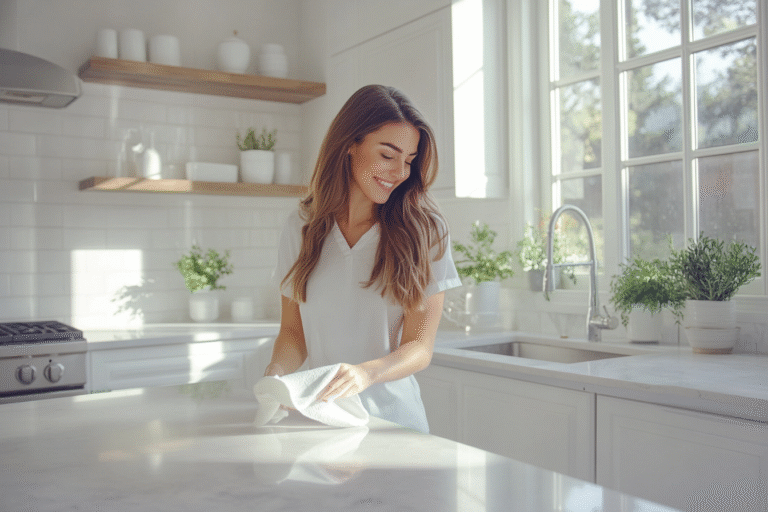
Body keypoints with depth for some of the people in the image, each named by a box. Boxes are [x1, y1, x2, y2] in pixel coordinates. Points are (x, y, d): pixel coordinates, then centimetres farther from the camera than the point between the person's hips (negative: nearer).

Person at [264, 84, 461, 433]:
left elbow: (420, 348, -4)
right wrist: (276, 372, -10)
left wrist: (366, 372, -24)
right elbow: (293, 330, 12)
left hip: (392, 419, -2)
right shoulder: (301, 227, 6)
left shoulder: (425, 230, -1)